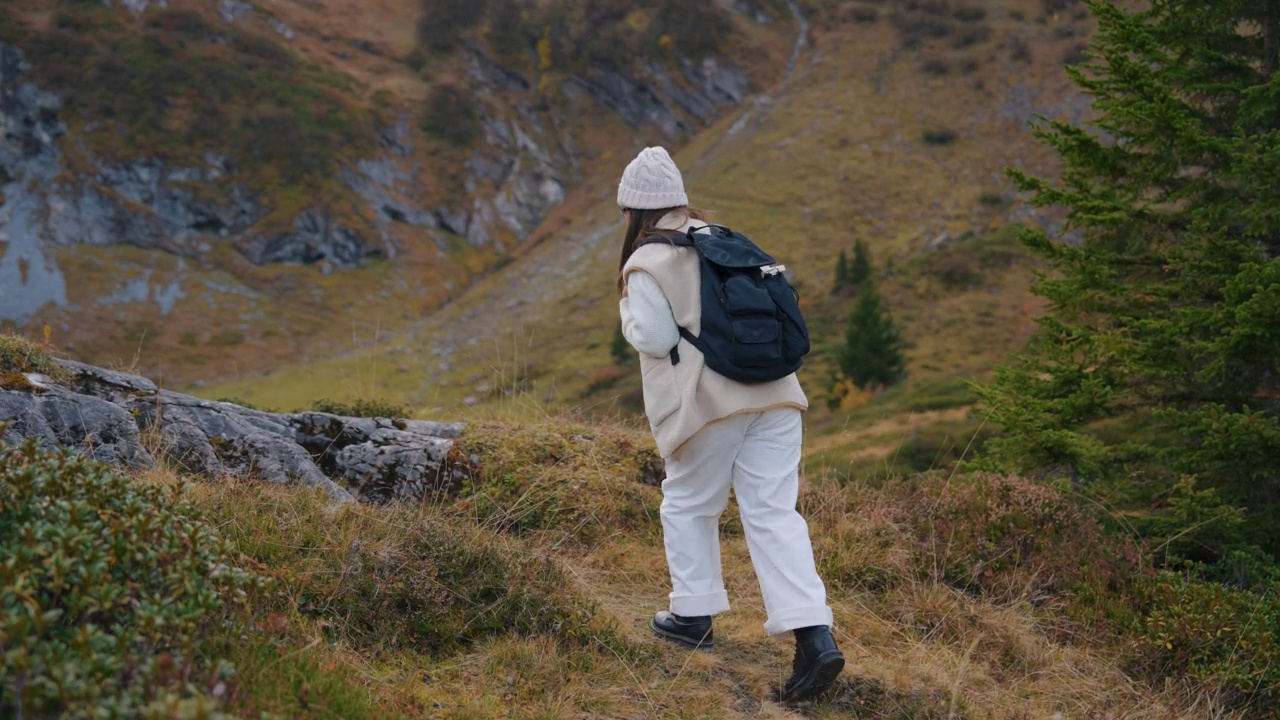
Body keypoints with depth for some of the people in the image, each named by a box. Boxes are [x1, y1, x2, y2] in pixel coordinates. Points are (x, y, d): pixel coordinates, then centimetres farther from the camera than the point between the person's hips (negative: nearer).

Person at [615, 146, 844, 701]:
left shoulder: (646, 265, -6)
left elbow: (655, 339, -8)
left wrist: (627, 309, 10)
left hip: (710, 402, -6)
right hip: (773, 393, 6)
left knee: (688, 504, 17)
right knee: (773, 513, 2)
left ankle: (694, 615, 25)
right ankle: (814, 636, -8)